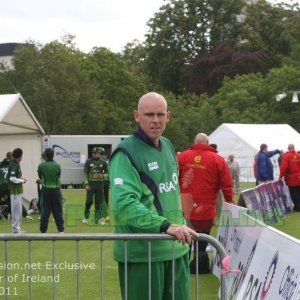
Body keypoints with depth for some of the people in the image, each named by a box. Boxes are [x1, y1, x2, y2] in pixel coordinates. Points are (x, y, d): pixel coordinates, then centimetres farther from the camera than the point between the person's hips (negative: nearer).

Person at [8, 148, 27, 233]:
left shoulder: (15, 164, 10)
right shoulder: (14, 165, -18)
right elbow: (12, 178, -25)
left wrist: (21, 178, 6)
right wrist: (22, 181, -12)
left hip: (17, 190, 10)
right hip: (15, 191, -10)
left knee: (18, 209, 15)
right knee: (16, 209, -4)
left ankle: (17, 227, 23)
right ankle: (16, 228, 2)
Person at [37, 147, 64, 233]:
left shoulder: (41, 166, -9)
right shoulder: (57, 166, -5)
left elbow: (40, 177, 5)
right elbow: (58, 178, 5)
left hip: (45, 190, -1)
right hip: (55, 189, 1)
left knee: (45, 211, 6)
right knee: (57, 211, 7)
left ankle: (43, 230, 9)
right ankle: (61, 230, 7)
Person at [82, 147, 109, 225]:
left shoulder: (103, 162, 3)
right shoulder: (88, 162, 0)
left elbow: (106, 172, 12)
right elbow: (85, 173, -2)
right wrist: (86, 184, -9)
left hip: (100, 184, 1)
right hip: (90, 184, -1)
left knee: (98, 202, 4)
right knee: (89, 201, -6)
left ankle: (98, 219, 11)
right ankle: (86, 217, 13)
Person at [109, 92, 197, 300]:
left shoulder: (168, 146, 11)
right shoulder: (126, 154, -15)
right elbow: (124, 203, -28)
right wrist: (164, 225, -35)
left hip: (175, 247, 8)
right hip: (142, 252, -8)